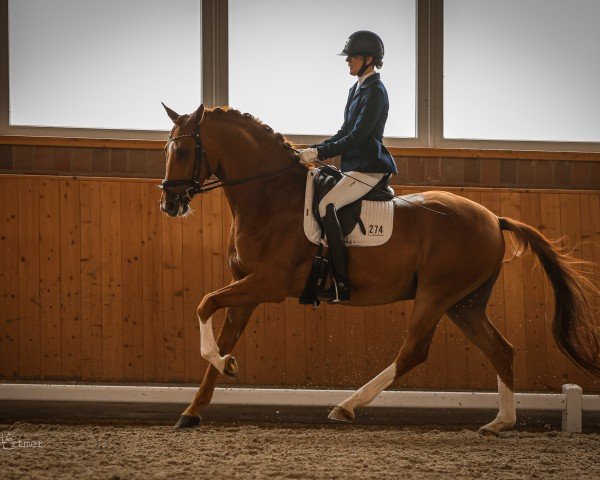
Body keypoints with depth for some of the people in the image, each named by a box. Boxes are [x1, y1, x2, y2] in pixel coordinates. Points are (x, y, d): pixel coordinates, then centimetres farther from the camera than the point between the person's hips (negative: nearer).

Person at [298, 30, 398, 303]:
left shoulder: (375, 91, -12)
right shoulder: (357, 89, 18)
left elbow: (357, 137, -20)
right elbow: (346, 132, 22)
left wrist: (319, 153, -20)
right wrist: (315, 150, 10)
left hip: (369, 168, -11)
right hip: (354, 166, 11)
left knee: (327, 205, -29)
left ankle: (341, 283, -31)